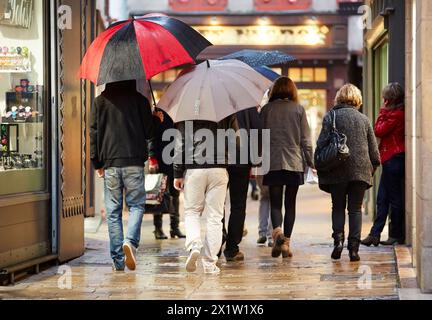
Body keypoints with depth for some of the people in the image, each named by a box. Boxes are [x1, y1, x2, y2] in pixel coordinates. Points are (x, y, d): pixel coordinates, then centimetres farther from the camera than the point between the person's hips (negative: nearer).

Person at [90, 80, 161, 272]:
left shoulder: (100, 101, 5)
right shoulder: (139, 100, 0)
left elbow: (94, 132, 5)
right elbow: (149, 132, 4)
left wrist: (97, 163, 10)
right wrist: (158, 120, 25)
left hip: (110, 164, 2)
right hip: (134, 162, -1)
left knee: (113, 211, 6)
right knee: (136, 205, 9)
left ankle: (118, 260, 4)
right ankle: (131, 241, -17)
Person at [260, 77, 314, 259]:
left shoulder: (266, 109, 2)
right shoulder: (298, 110, 1)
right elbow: (306, 140, 1)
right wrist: (311, 162, 8)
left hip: (272, 163, 0)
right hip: (295, 163, 0)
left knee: (275, 203, 5)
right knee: (290, 204, 8)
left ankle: (277, 232, -21)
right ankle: (286, 243, 6)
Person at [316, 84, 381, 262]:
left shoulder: (331, 117, 0)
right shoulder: (364, 119, 8)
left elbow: (322, 144, -5)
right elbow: (374, 150, 9)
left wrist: (319, 167, 2)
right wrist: (372, 169, 19)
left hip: (337, 172, -1)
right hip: (360, 171, 1)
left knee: (338, 208, 12)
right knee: (355, 209, 6)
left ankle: (338, 239, -8)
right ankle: (354, 248, -2)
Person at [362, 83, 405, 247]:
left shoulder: (396, 114, -15)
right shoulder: (399, 113, 14)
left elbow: (379, 131, -11)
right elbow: (383, 131, 14)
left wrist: (383, 113, -4)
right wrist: (384, 113, 5)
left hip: (393, 159, -10)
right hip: (393, 159, 10)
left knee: (395, 198, -1)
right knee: (382, 199, 9)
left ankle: (397, 236, 6)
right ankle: (375, 234, 10)